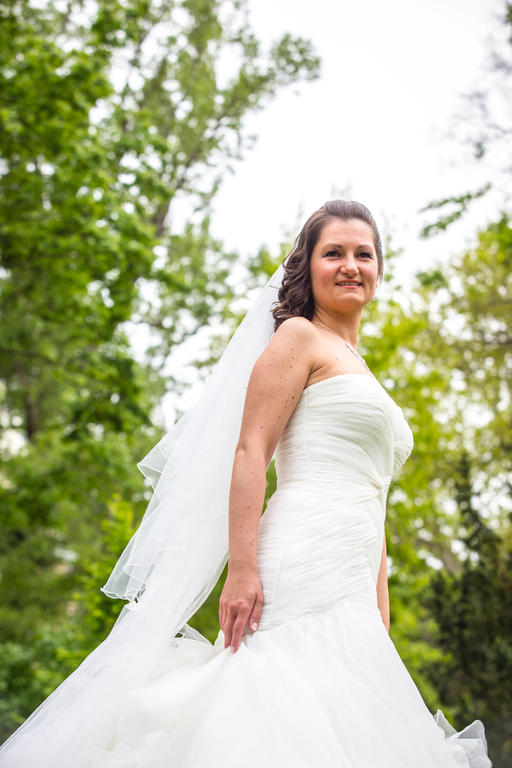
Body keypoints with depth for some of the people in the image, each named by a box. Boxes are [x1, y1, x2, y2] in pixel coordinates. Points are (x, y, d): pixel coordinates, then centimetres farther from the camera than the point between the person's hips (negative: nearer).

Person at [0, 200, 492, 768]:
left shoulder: (359, 372, 29)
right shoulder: (298, 337, 5)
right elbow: (250, 451, -7)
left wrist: (381, 619, 21)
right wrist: (242, 568, -18)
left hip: (351, 593, 8)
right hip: (307, 572, -8)